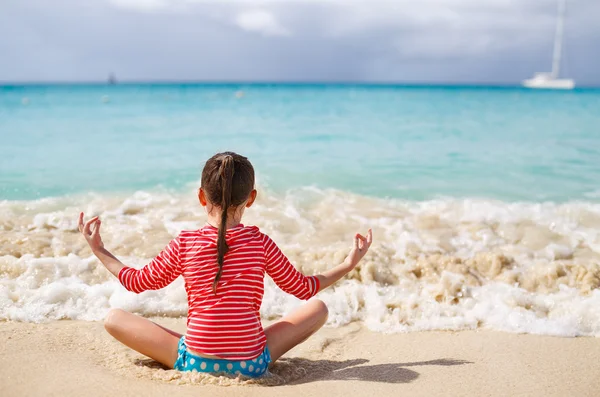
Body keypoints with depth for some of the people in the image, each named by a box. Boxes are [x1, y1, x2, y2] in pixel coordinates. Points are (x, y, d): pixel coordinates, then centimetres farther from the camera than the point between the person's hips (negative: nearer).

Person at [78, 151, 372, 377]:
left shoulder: (184, 245, -6)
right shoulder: (261, 243, -6)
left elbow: (137, 282, 8)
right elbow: (303, 288, 7)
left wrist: (99, 250, 21)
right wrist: (349, 264, 19)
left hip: (194, 364, 0)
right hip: (253, 365, 0)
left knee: (113, 318, 15)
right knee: (318, 308, 18)